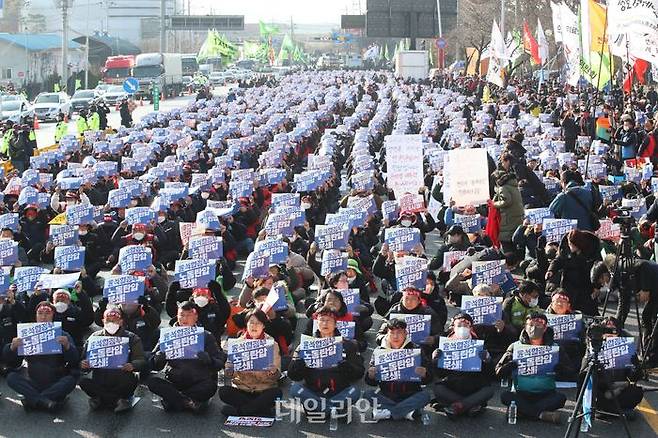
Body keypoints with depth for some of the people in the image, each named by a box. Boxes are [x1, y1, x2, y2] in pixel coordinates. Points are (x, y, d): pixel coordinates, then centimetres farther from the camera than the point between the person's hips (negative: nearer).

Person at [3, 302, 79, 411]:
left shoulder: (62, 335, 5)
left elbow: (75, 360, -8)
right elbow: (12, 363, 3)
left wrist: (67, 346, -27)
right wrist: (12, 348, -18)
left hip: (56, 384, -1)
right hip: (34, 383, 1)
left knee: (72, 379, -30)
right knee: (12, 377, -21)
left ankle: (33, 400, -27)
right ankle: (46, 401, -32)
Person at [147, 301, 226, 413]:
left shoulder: (206, 336, 8)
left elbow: (220, 363, -1)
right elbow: (154, 365, 5)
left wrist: (209, 360, -23)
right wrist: (158, 359, -18)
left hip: (198, 384, -1)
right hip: (173, 384, 1)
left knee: (210, 386, -33)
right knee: (151, 381, -25)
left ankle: (174, 399, -20)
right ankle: (189, 403, -26)